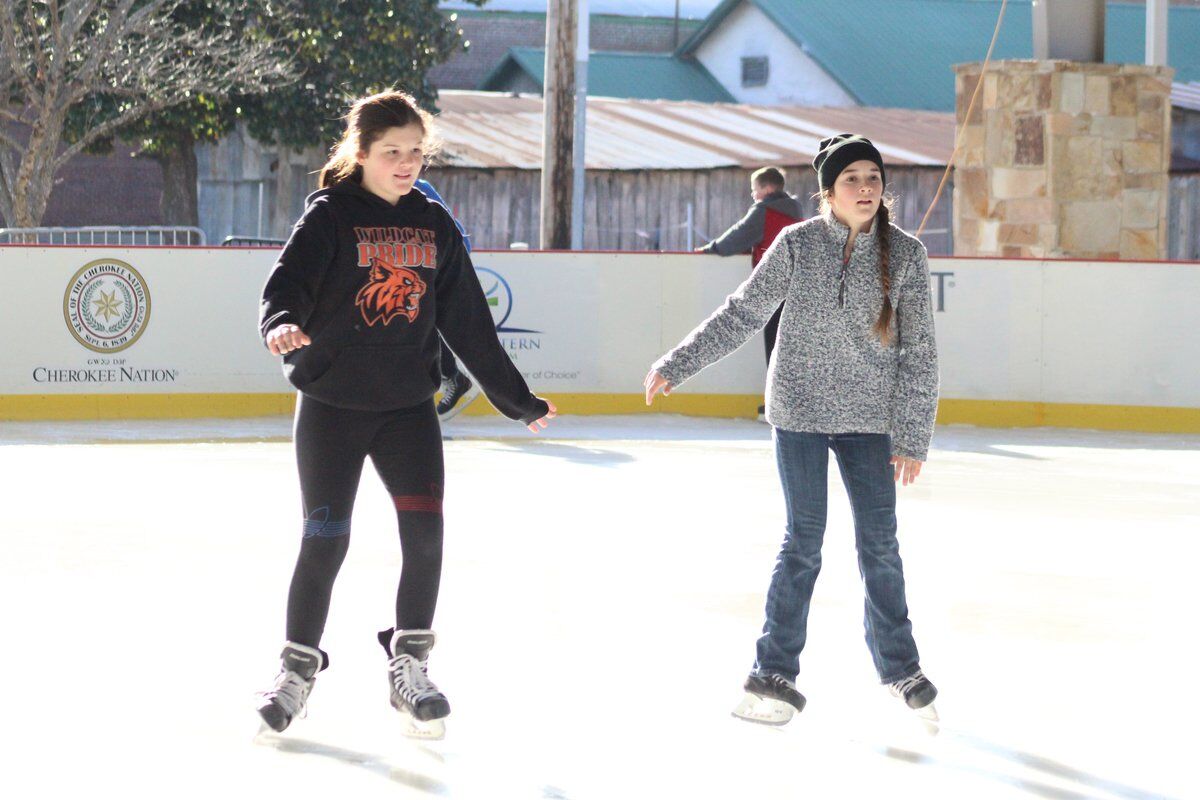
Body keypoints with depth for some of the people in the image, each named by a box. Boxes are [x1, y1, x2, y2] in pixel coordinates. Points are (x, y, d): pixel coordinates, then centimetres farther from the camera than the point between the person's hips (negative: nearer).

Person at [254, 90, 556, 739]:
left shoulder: (434, 224, 9)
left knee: (425, 533, -6)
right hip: (333, 402, -4)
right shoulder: (330, 216, -5)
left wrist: (514, 397, 16)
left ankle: (409, 667, 9)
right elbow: (287, 283, -18)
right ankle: (297, 667, 14)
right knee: (325, 539, -2)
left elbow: (467, 320, 14)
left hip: (409, 405, 4)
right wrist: (282, 324, -42)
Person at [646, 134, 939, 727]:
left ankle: (899, 666, 21)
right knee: (804, 542, -2)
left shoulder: (905, 254, -4)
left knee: (880, 543, 3)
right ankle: (774, 673, 7)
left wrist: (912, 438, -3)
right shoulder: (797, 244, -5)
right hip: (800, 412, -1)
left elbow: (918, 351, -1)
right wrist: (677, 365, -1)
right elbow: (743, 314, 2)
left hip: (868, 420, 1)